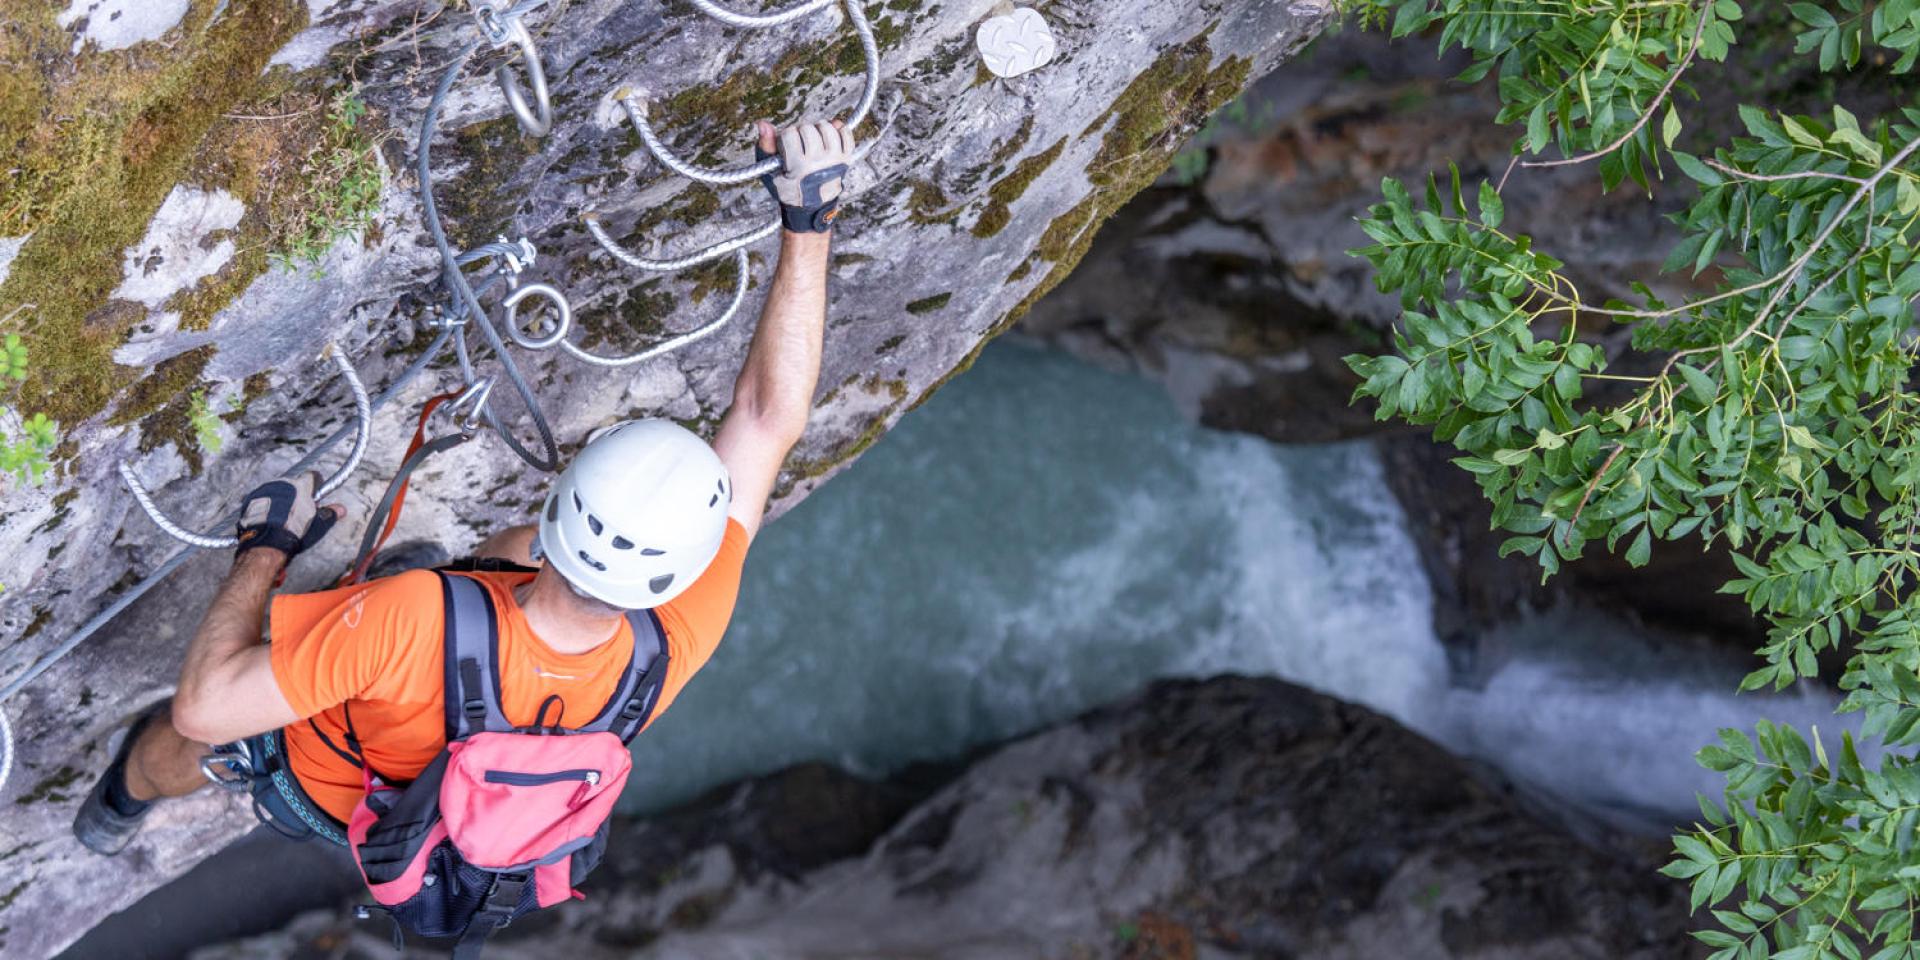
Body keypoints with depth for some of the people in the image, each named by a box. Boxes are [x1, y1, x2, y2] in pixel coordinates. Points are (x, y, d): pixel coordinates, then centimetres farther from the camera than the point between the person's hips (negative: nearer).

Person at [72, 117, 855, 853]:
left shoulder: (414, 620, -51)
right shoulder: (677, 640, -41)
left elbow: (203, 708, -40)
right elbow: (769, 420, -34)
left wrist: (263, 549, -25)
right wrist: (810, 224, -34)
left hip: (319, 785, -3)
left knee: (183, 738, 28)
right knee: (512, 549, 28)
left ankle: (120, 808, 63)